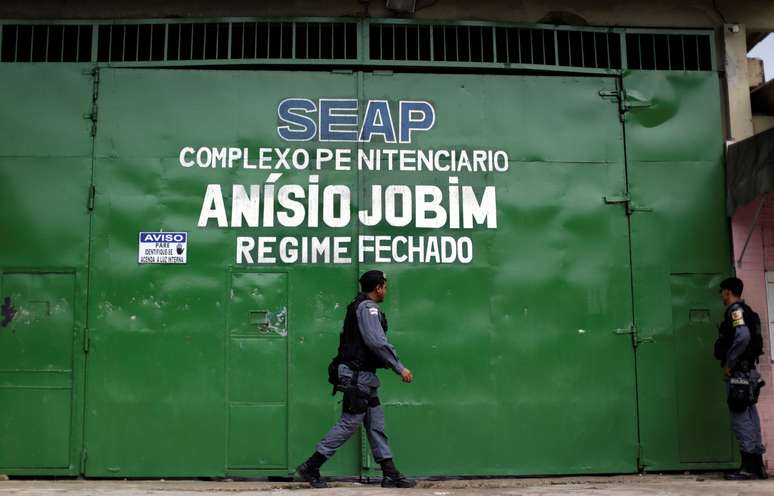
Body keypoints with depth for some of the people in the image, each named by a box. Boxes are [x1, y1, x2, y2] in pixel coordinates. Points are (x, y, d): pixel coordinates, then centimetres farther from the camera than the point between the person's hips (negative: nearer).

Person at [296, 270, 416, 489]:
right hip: (357, 375, -11)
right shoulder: (368, 307, -13)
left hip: (363, 375, 11)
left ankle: (390, 475, 12)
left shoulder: (360, 306, 19)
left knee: (376, 424, 9)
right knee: (349, 423, -6)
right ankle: (310, 468, 0)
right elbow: (377, 342, -22)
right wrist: (400, 368, -18)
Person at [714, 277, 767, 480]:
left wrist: (729, 363, -18)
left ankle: (749, 466, -9)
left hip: (738, 372, -9)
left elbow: (743, 336, -25)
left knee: (740, 417, -8)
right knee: (749, 416, 10)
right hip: (748, 370, 9)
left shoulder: (735, 310, -9)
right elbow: (751, 338, 19)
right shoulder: (746, 311, 20)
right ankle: (757, 464, 13)